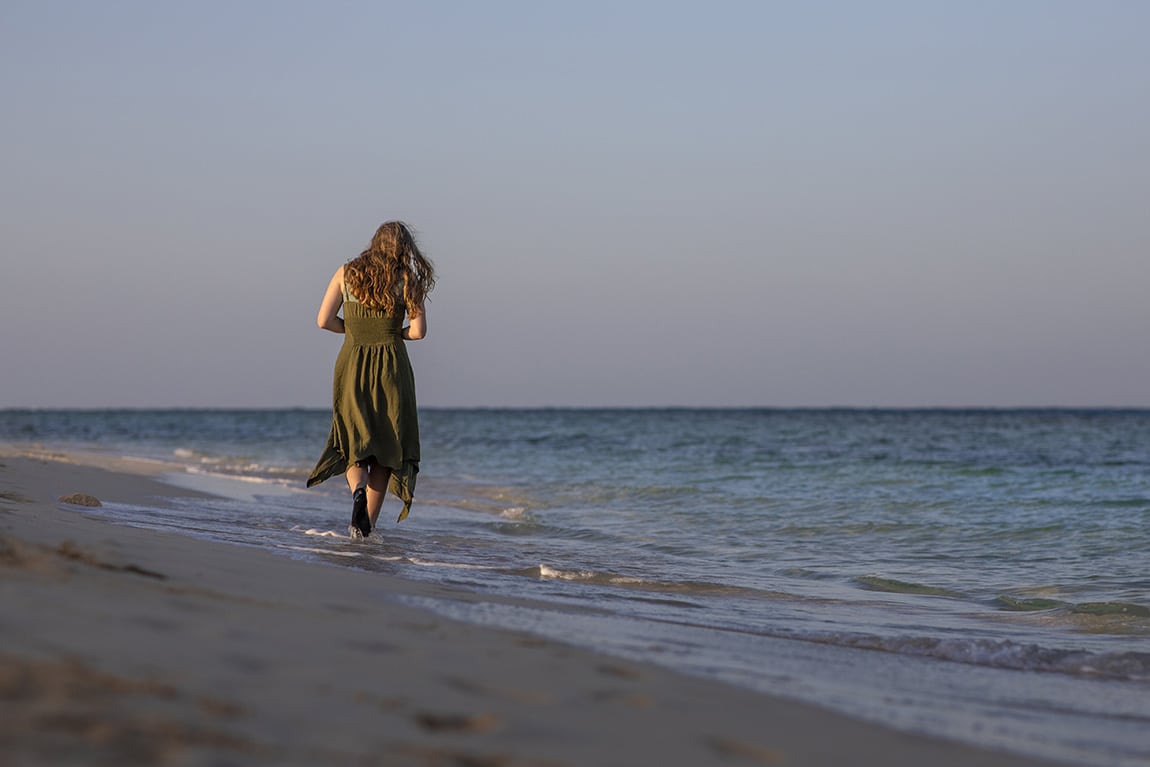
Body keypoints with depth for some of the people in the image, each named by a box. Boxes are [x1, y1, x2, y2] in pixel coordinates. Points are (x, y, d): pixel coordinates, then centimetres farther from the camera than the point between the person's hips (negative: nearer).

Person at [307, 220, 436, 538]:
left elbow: (324, 320, -1)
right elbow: (418, 331, -6)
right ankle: (367, 524, 3)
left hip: (352, 365, 1)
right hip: (391, 367, -1)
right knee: (386, 444, 7)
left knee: (354, 440, 10)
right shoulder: (408, 280, -1)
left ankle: (358, 489, -22)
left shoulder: (346, 273, 3)